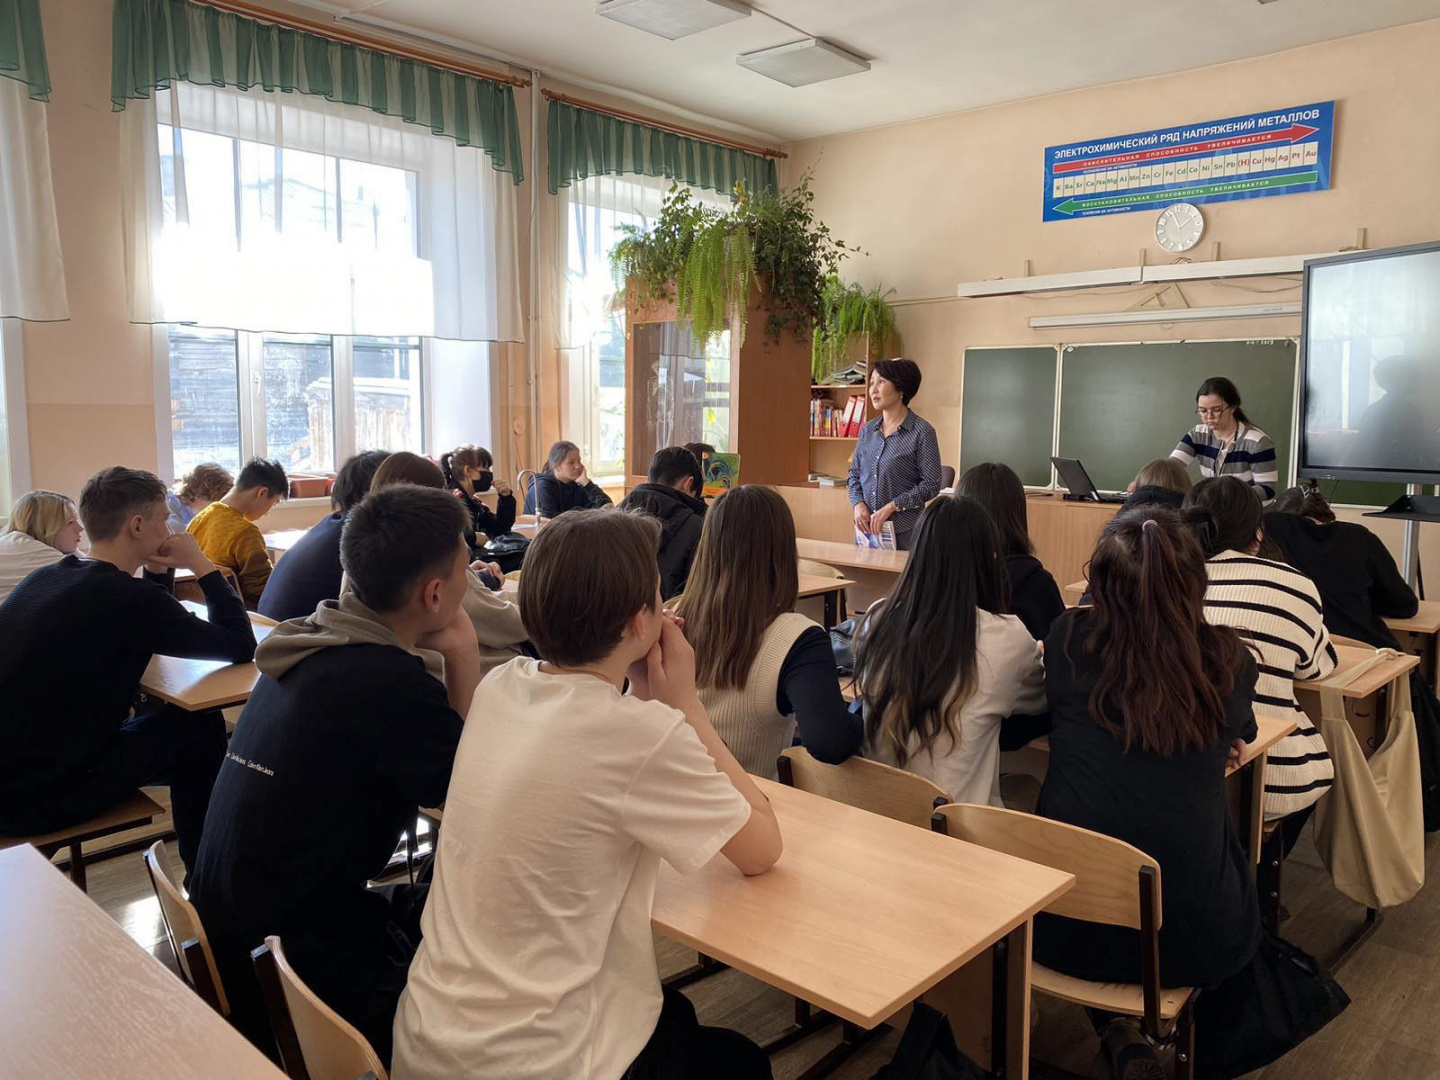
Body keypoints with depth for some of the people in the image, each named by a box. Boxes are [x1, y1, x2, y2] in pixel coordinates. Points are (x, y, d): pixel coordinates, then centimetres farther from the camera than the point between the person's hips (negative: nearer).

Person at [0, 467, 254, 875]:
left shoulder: (45, 577, 7)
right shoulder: (126, 597, -21)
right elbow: (241, 647, -14)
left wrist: (159, 569, 7)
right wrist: (202, 566, -6)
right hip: (33, 799, -9)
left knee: (154, 712, 22)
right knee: (199, 726, 1)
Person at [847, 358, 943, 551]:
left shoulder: (921, 432, -8)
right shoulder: (867, 430, 9)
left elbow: (931, 484, -10)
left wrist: (891, 507, -16)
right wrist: (858, 504, -4)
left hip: (904, 531, -5)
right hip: (866, 527, 5)